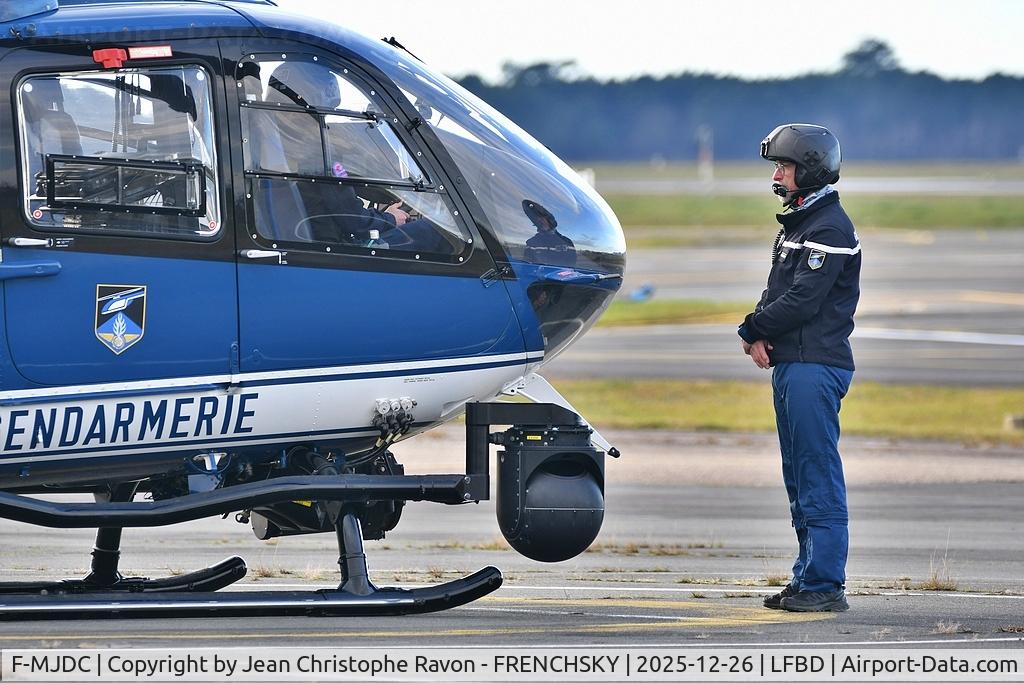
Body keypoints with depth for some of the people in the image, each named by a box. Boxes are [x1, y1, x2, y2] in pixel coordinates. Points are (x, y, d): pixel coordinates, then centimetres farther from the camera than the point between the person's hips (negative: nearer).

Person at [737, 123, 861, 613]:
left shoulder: (830, 229, -12)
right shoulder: (797, 224, 20)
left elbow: (801, 301, -19)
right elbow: (776, 293, 19)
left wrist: (754, 330, -6)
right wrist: (759, 336, 0)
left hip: (816, 366, -10)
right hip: (790, 365, 10)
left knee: (819, 480, -9)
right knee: (800, 480, 12)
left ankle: (824, 586, -10)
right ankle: (809, 580, 17)